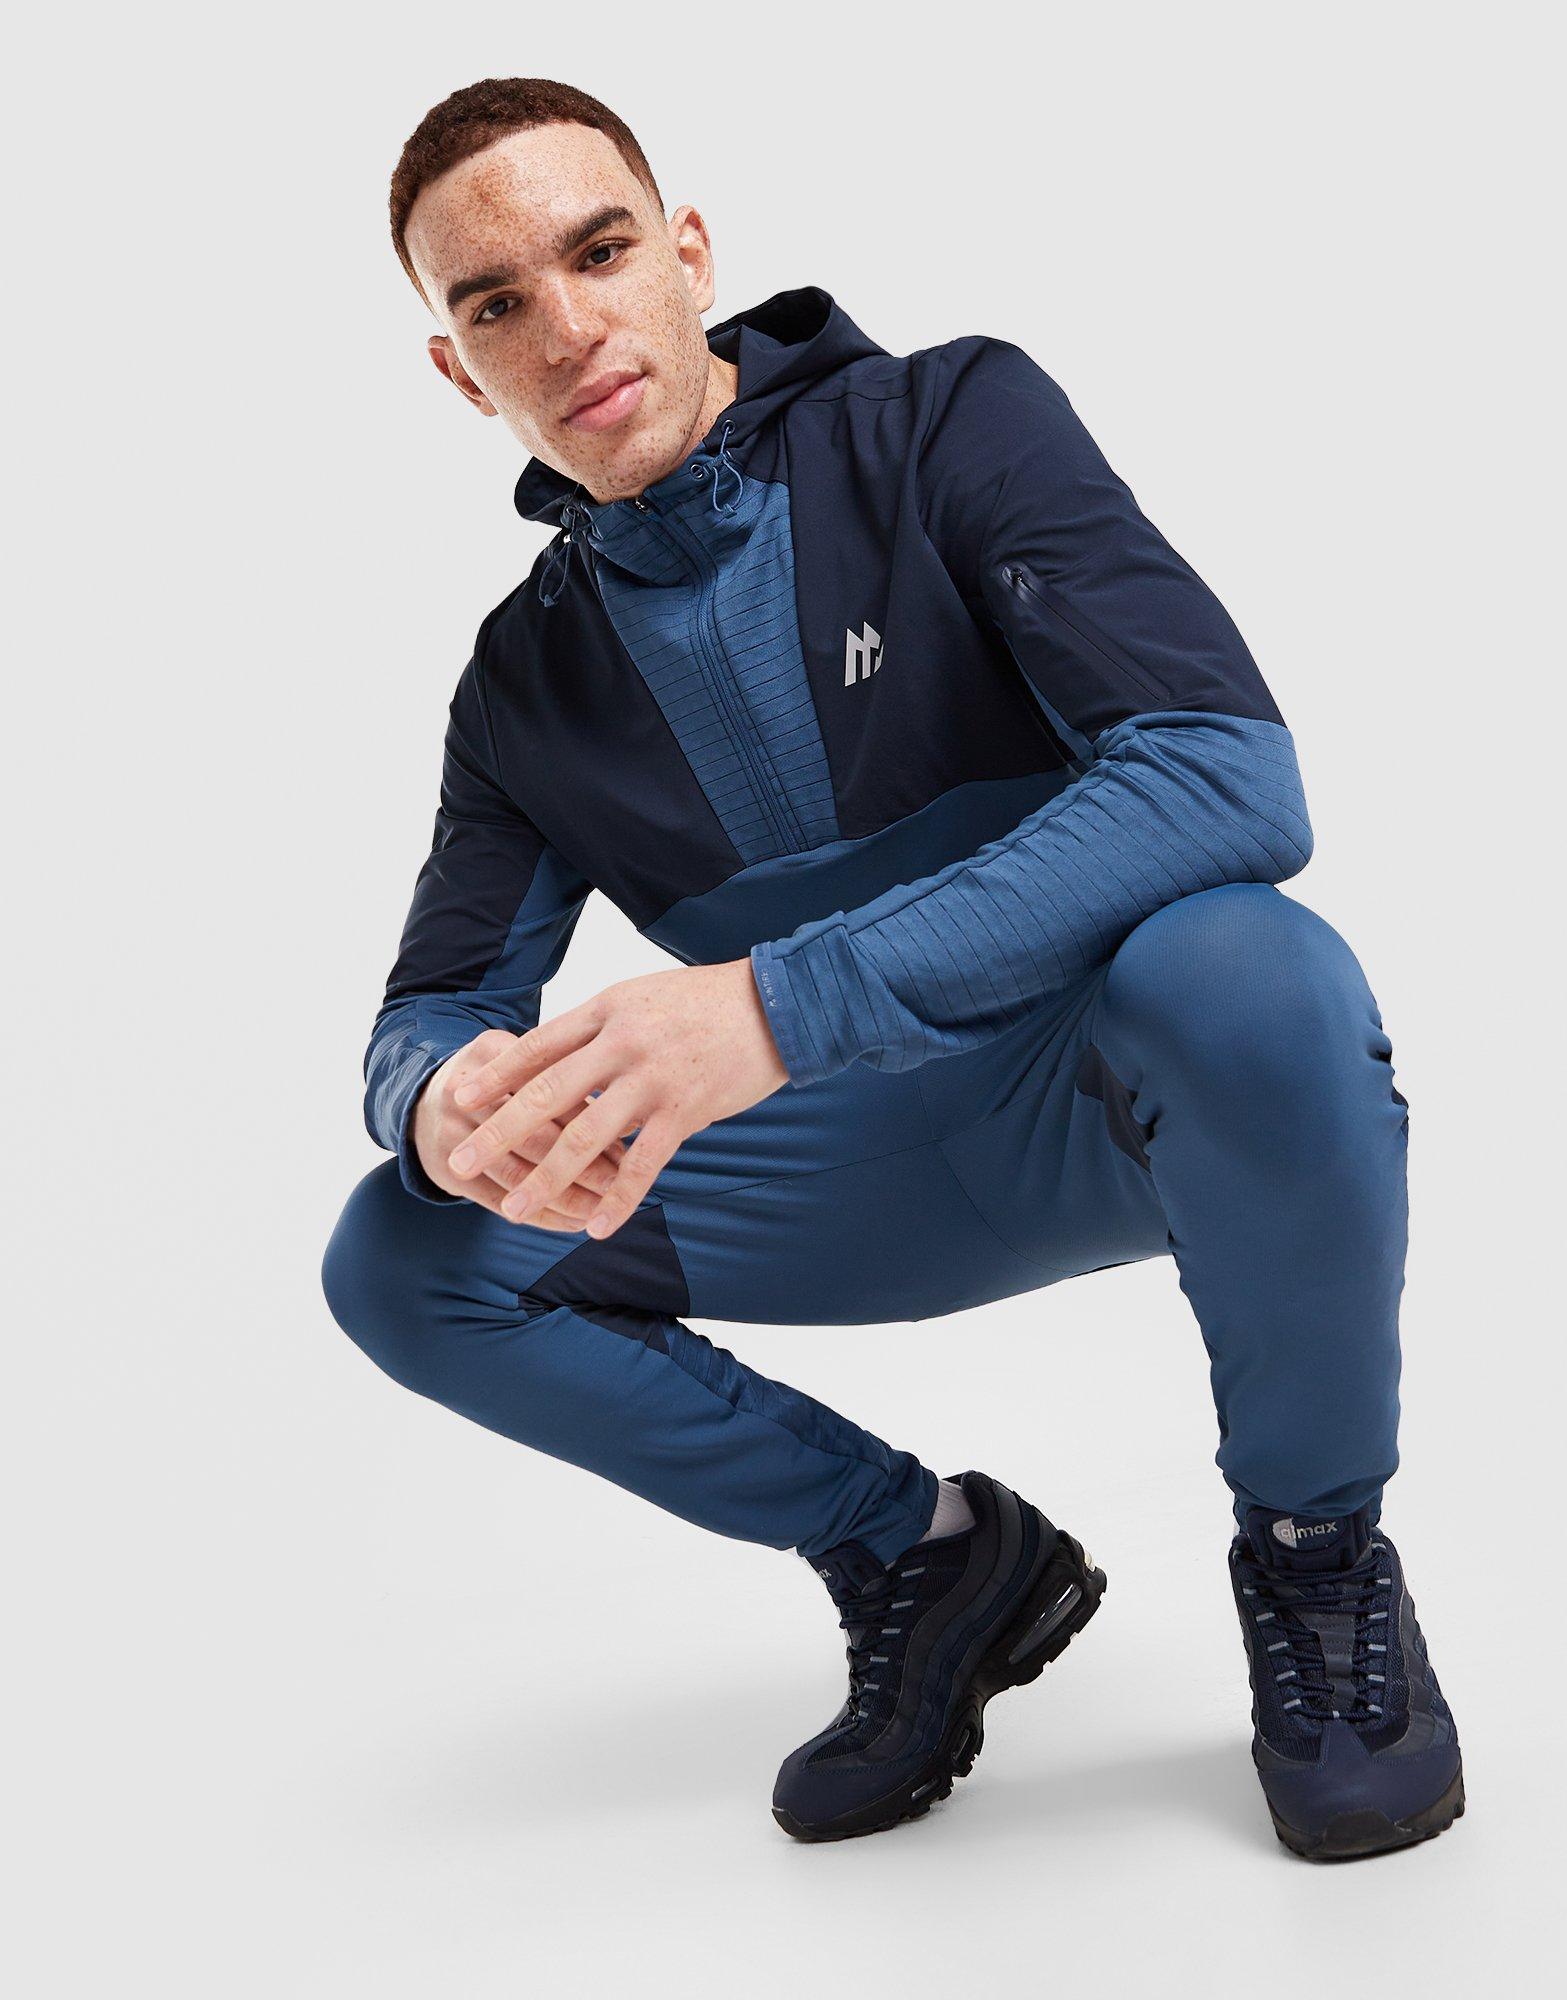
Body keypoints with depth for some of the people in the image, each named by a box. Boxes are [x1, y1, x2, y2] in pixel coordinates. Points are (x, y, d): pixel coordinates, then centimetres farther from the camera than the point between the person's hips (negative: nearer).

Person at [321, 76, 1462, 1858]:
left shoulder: (946, 424, -15)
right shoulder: (529, 676, 2)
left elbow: (1229, 774, -29)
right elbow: (433, 1003, 4)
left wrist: (781, 1004, -39)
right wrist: (446, 1100, -26)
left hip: (1155, 1103, -4)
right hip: (902, 1166, 5)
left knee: (1231, 964, -40)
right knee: (405, 1259, -11)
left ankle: (1316, 1546, -12)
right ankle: (921, 1557, 5)